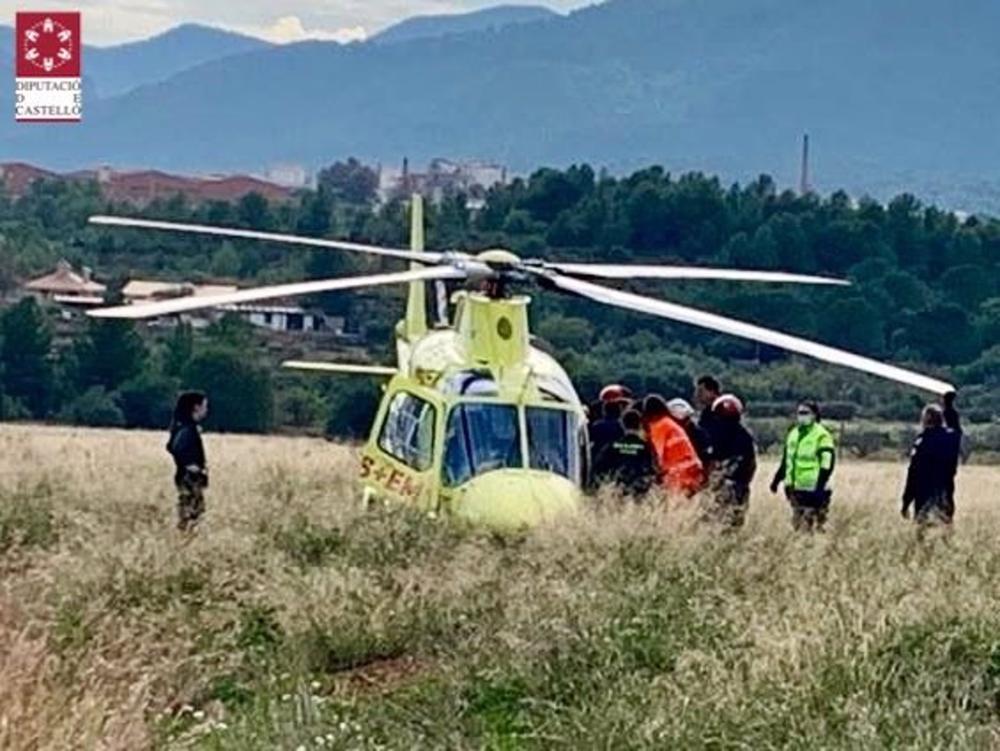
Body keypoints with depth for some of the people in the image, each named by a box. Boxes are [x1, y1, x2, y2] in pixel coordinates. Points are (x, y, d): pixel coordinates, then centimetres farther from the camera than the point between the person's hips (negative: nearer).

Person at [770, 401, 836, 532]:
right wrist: (777, 479, 19)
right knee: (797, 524, 10)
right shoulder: (793, 434, 15)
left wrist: (819, 487, -23)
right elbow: (786, 461, 24)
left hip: (813, 490, -7)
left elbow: (827, 464, -15)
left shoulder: (822, 436, -8)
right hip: (795, 487, 8)